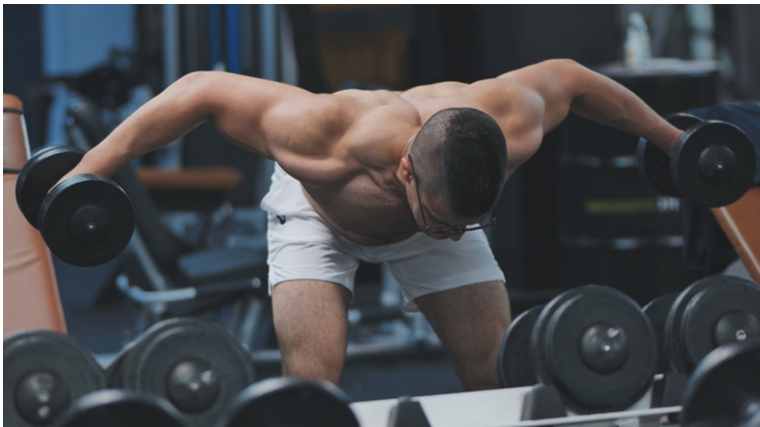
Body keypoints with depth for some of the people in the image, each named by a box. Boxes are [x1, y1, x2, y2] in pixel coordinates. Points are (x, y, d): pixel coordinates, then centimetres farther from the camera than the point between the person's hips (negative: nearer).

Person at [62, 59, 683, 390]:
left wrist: (672, 139, 0)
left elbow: (567, 77, -15)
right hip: (320, 215, -3)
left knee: (505, 378, -6)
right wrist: (90, 170, -34)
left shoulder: (513, 124, -38)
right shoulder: (330, 145, -48)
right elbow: (202, 91, -37)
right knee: (312, 385, -22)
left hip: (425, 204, 3)